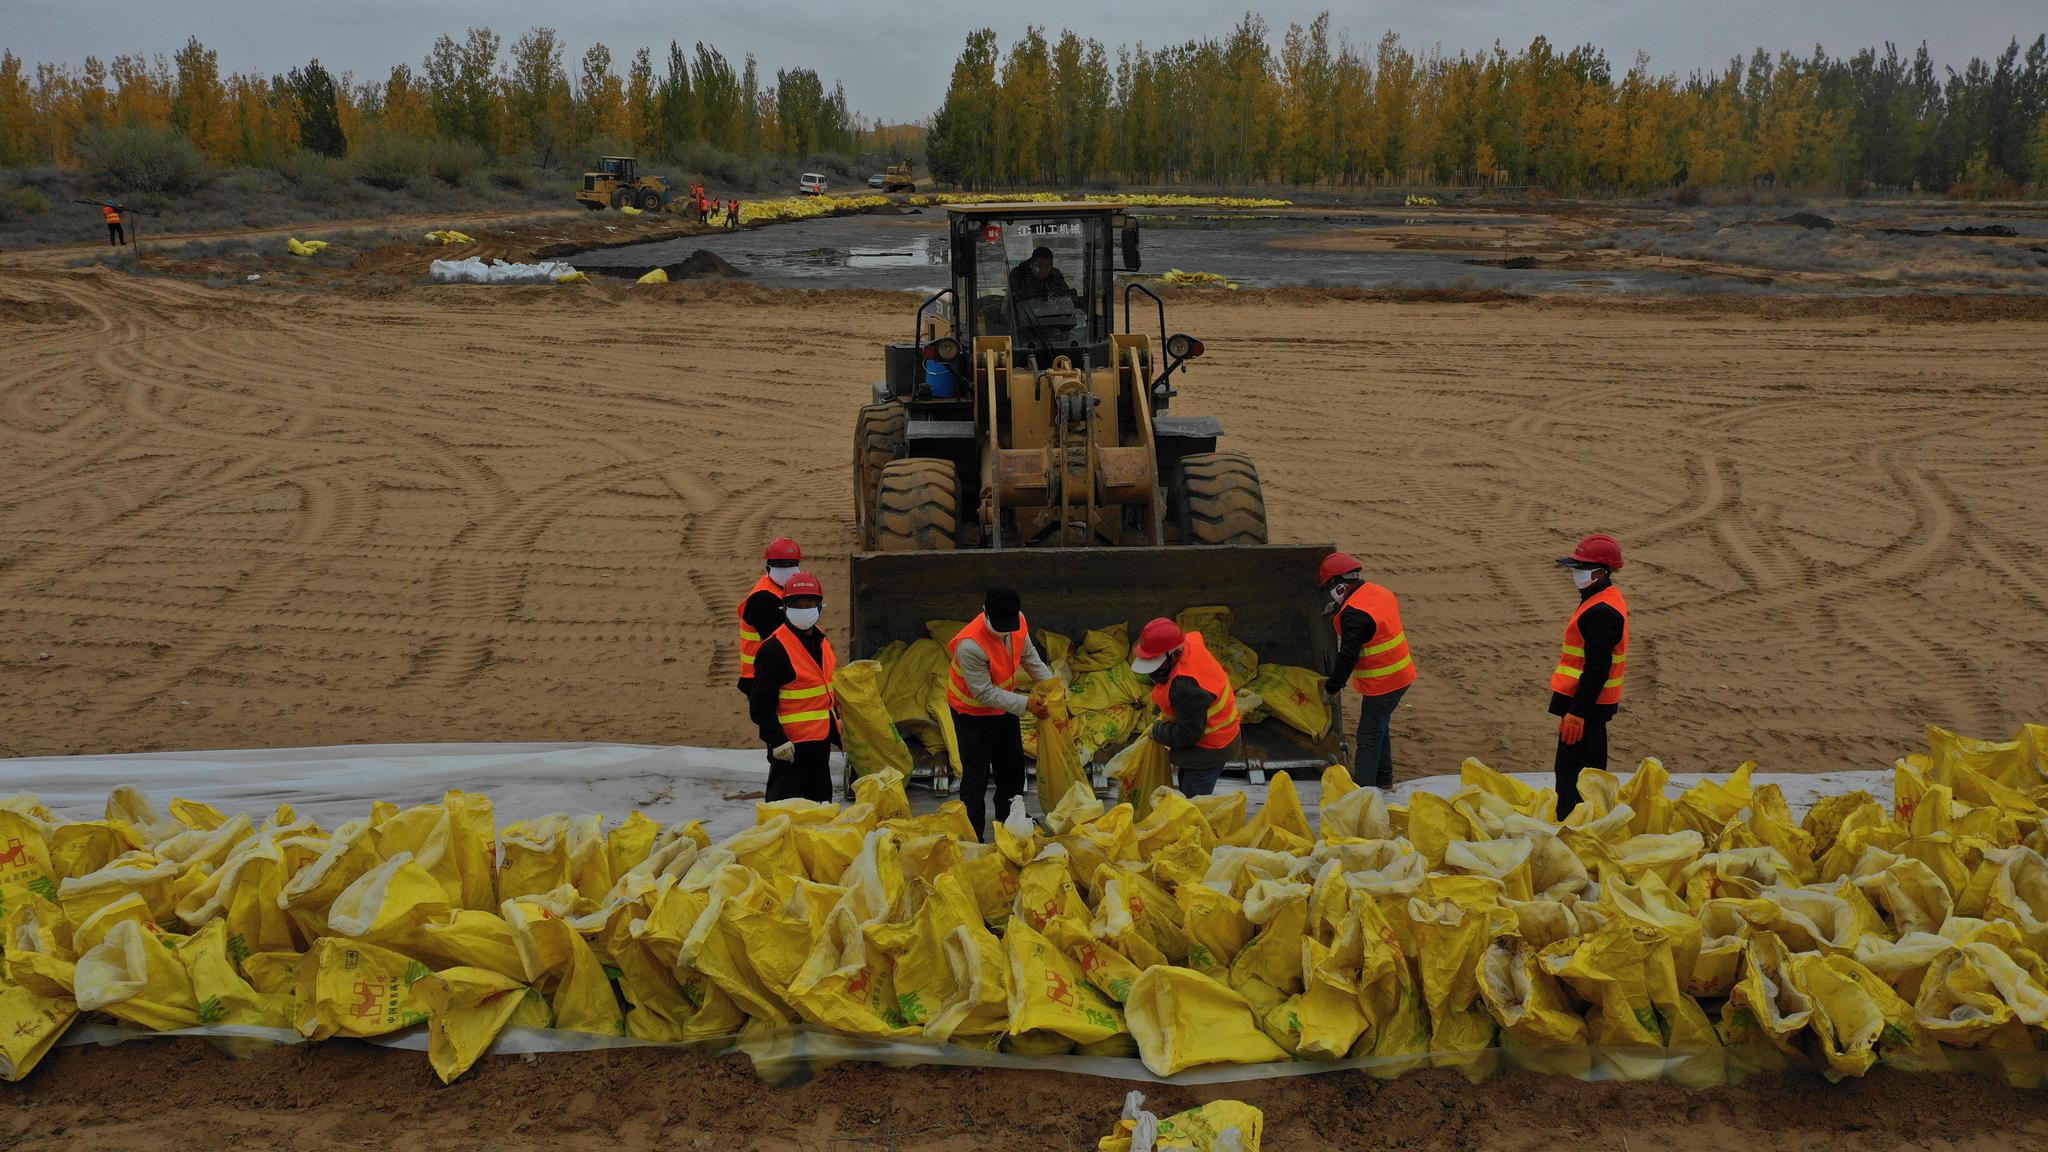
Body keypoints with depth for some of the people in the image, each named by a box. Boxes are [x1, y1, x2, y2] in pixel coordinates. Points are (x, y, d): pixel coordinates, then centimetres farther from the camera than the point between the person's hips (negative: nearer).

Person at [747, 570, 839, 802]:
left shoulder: (821, 641, 10)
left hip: (821, 740, 8)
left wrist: (836, 727, 24)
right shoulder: (774, 648, -16)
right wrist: (777, 740, -24)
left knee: (821, 801, 17)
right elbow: (760, 705, -18)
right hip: (790, 745, -8)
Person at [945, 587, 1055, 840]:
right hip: (973, 711, -7)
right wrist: (1025, 704, -30)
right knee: (976, 774, -2)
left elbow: (1029, 656, 2)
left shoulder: (1018, 622, -18)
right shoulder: (969, 646, -39)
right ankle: (973, 836, 10)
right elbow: (984, 693, -31)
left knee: (1012, 764, 22)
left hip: (1004, 703, 7)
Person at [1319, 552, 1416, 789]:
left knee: (1369, 737, -2)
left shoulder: (1353, 614, -24)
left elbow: (1348, 656, -22)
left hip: (1382, 684, -10)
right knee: (1380, 728, 24)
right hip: (1400, 675, 10)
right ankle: (1383, 780, 36)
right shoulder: (1378, 591, 4)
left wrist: (1332, 688, -10)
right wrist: (1340, 612, 17)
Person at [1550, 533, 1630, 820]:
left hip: (1586, 703, -11)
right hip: (1596, 704, 11)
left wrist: (1576, 712, -24)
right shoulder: (1605, 600, 12)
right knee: (1591, 766, 18)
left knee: (1570, 772, -6)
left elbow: (1597, 668, -25)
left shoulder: (1602, 613, -22)